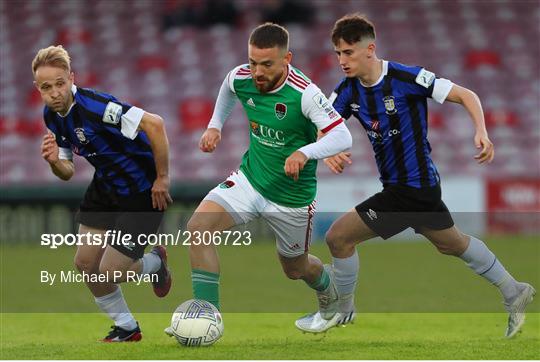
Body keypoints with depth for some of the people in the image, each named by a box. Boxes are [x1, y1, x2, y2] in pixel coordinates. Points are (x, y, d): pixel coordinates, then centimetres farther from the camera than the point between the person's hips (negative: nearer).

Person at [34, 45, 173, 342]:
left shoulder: (95, 106, -30)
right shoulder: (53, 116, -3)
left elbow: (154, 124, -34)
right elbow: (67, 172, 6)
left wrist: (162, 178, -26)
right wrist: (55, 162, -19)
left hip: (142, 191, -8)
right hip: (105, 186, 8)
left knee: (109, 273, -7)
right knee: (85, 262, 5)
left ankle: (155, 262, 28)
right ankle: (126, 328, 28)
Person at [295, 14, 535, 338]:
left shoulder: (407, 78, -21)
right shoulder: (349, 91, -2)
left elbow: (465, 95, -16)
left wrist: (481, 132, -31)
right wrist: (328, 151, -31)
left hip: (413, 187, -8)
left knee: (339, 237, -8)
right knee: (452, 243, 26)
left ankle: (341, 310, 15)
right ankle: (514, 293, 42)